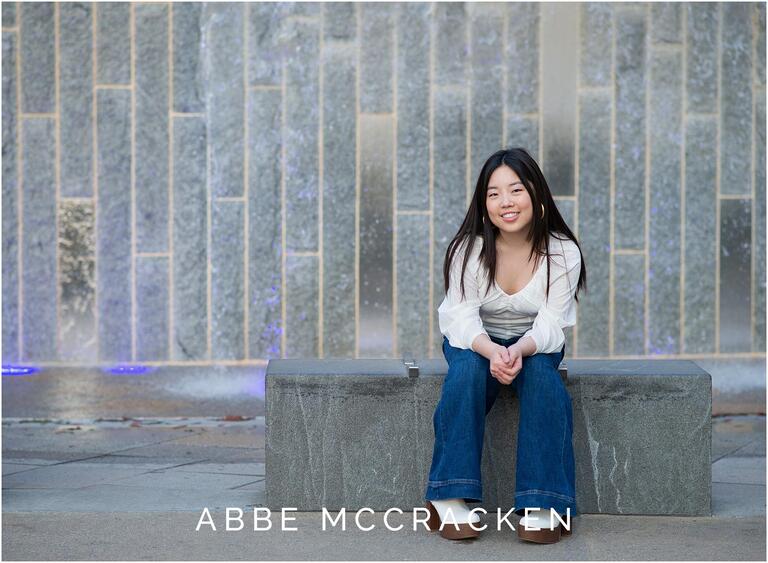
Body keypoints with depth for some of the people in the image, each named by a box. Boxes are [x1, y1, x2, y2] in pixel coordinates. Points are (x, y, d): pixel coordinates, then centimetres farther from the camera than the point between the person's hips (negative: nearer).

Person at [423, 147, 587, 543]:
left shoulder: (563, 253, -16)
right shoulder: (469, 249, -17)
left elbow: (549, 324, -19)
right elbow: (463, 318, -21)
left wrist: (519, 350, -42)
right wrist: (492, 351, -43)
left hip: (535, 342, 0)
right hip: (474, 340, 0)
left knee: (542, 377, -33)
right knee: (468, 374, -34)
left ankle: (543, 504, -32)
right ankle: (450, 498, -32)